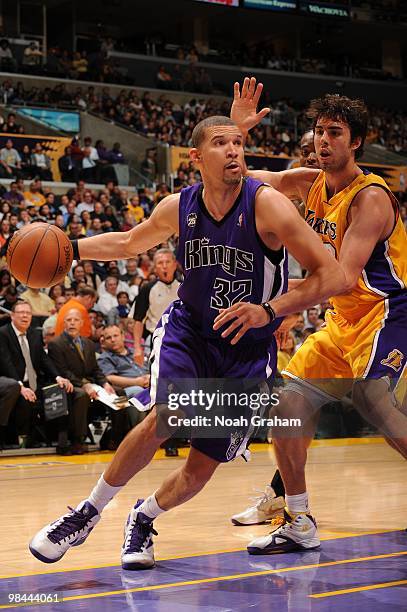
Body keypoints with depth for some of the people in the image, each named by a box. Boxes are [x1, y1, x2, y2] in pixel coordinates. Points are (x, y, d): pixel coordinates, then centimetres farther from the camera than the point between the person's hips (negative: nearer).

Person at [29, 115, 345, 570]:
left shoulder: (267, 205, -21)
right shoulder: (178, 208, -8)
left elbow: (333, 276, -24)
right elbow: (129, 243, 15)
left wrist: (269, 311, -35)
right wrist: (68, 248, 0)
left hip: (248, 349, -1)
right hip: (188, 330, 1)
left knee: (202, 469, 1)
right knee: (165, 417, -28)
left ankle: (144, 517, 33)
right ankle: (88, 513, -9)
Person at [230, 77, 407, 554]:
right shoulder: (311, 183, 4)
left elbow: (344, 277, -30)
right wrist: (236, 130, -11)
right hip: (343, 319, 9)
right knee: (286, 399, 3)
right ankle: (298, 522, 11)